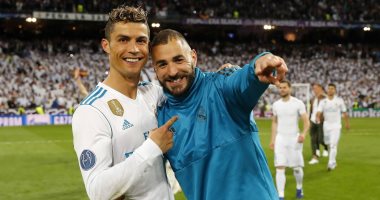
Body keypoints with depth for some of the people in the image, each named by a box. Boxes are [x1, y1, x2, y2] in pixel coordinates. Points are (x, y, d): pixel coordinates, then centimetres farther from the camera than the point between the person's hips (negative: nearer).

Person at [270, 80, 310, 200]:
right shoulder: (276, 104, 6)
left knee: (296, 167, 7)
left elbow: (306, 122, -6)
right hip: (280, 139, 2)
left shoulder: (298, 103, -6)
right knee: (280, 168, -7)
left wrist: (304, 134, -24)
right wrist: (272, 139, 12)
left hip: (294, 139, -2)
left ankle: (299, 188, 35)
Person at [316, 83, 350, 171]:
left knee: (333, 145, -15)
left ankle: (331, 164, -18)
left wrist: (347, 123, 16)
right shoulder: (323, 102, 1)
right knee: (328, 144, 12)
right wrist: (318, 119, -30)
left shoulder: (339, 101, -2)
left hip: (336, 126, -3)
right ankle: (333, 161, 31)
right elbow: (319, 113, -9)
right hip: (326, 126, 3)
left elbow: (344, 112, 9)